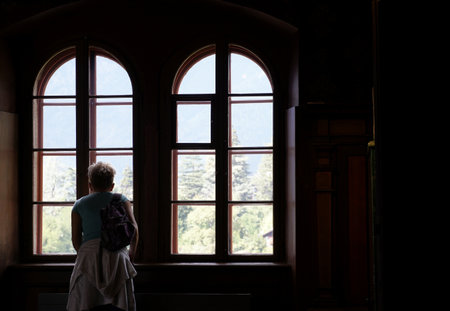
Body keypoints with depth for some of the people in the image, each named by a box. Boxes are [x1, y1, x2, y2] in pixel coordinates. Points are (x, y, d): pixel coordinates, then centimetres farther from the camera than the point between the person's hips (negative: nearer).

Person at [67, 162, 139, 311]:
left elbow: (75, 239, 9)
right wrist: (132, 252, 16)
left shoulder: (79, 205, 15)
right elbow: (133, 228, 2)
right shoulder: (121, 200, 14)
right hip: (117, 256, 0)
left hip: (88, 256, 0)